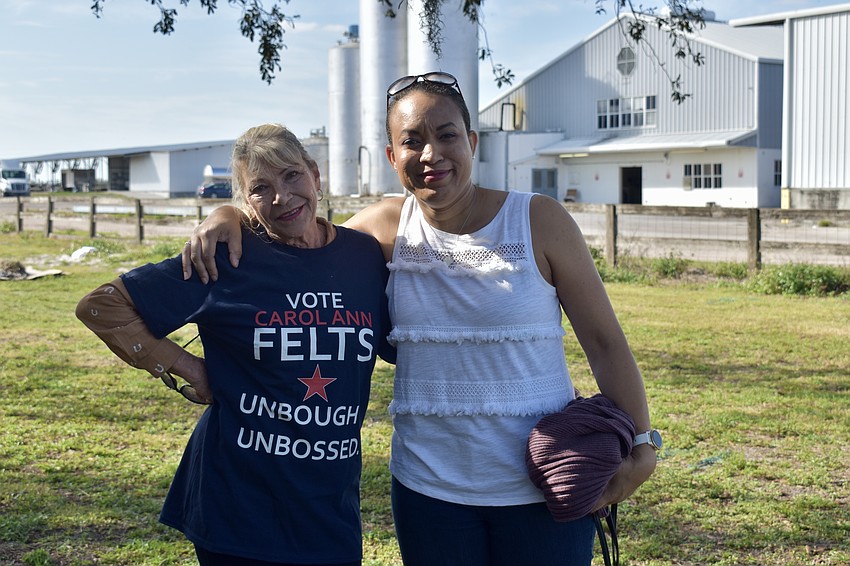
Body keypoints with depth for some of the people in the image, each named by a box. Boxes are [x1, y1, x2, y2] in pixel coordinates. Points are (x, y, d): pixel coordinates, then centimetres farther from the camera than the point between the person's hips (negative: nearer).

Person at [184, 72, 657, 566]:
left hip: (544, 491, -2)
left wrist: (639, 445, -8)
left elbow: (604, 340, -3)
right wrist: (228, 217, -4)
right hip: (429, 488, 2)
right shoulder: (388, 227, 1)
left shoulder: (539, 221, -6)